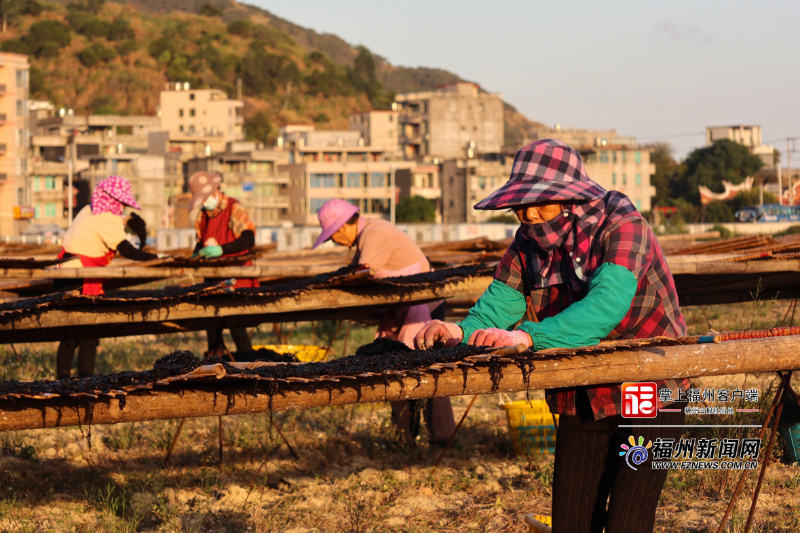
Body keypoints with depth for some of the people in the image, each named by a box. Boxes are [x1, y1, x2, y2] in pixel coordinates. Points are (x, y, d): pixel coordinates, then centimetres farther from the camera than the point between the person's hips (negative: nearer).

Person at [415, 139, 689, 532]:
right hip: (581, 403, 6)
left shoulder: (623, 228, -22)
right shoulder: (528, 243, -2)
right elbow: (499, 303, -11)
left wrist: (529, 337, -50)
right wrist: (463, 331, -35)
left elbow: (607, 304, -38)